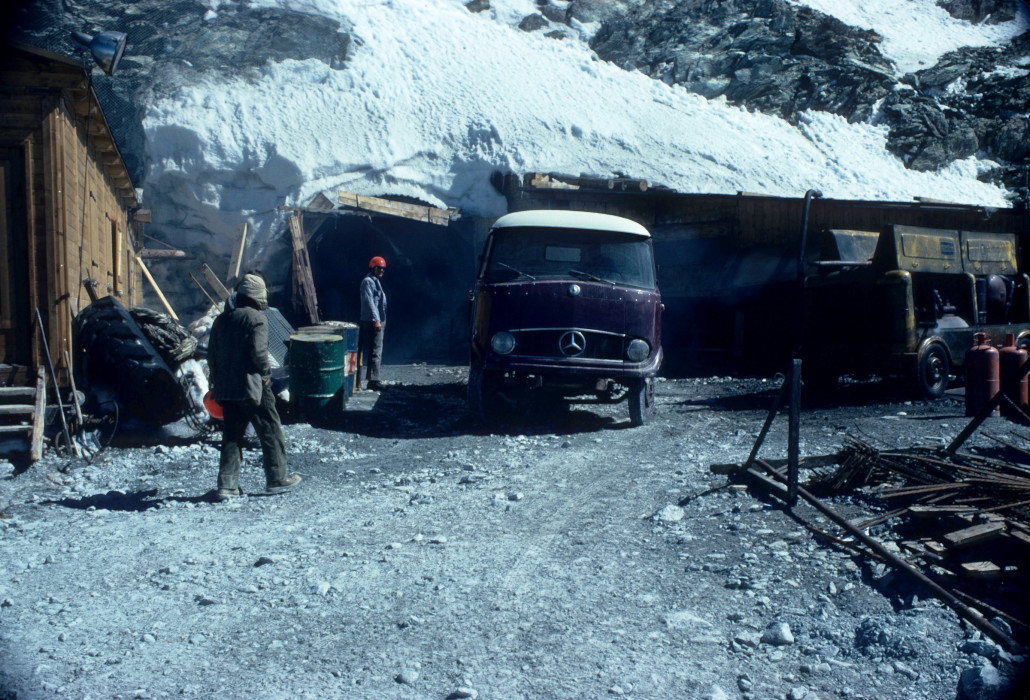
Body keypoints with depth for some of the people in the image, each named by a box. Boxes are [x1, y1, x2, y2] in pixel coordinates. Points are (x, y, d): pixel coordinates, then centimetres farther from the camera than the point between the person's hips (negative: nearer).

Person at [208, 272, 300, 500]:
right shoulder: (256, 319, -11)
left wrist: (217, 381, 20)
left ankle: (227, 485, 8)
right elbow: (259, 353, -21)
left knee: (231, 435, 11)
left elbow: (211, 354, 13)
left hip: (225, 388, 7)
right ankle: (277, 478, 14)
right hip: (251, 387, -7)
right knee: (270, 432, 7)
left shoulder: (221, 319, 11)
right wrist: (266, 374, -4)